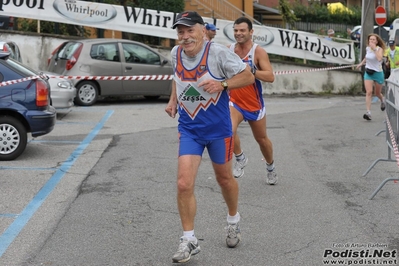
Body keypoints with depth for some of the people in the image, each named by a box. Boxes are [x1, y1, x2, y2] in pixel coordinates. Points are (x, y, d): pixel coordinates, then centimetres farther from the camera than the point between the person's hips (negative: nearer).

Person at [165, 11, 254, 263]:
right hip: (189, 129, 3)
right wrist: (173, 99, 7)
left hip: (218, 128, -3)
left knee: (224, 178, 16)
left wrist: (222, 84, -26)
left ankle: (234, 221, 45)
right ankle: (189, 240, 4)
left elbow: (248, 76, -11)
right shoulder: (176, 53, -2)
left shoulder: (218, 52, -18)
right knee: (184, 184, -9)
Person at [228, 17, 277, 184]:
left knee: (261, 139, 14)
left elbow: (270, 77, -24)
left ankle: (270, 167, 41)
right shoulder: (229, 49, -2)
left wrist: (251, 71, -37)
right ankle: (240, 159, -1)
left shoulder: (258, 52, -14)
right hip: (234, 102, 2)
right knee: (229, 130, -27)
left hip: (254, 104, -1)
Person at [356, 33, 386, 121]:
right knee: (369, 92, -14)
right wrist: (361, 63, 26)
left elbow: (379, 59, -32)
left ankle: (382, 101, 51)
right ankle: (368, 112, -18)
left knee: (377, 93, 14)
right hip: (368, 73, 3)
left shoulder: (380, 49, -12)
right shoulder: (367, 48, 3)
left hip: (378, 73, -3)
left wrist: (374, 49, -29)